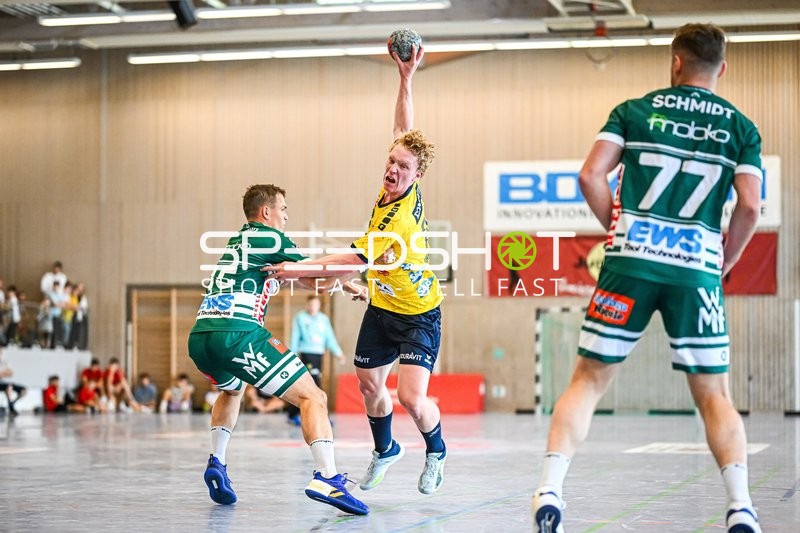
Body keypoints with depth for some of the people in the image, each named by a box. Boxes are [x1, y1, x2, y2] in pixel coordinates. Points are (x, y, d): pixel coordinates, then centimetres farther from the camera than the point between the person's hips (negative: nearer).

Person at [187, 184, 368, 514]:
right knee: (312, 398, -5)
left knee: (232, 389, 39)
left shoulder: (236, 242, 29)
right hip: (236, 334, -8)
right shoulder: (270, 238, 7)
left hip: (198, 338, 8)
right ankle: (326, 478, -24)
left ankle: (217, 462, 23)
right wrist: (350, 286, 26)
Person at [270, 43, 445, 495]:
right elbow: (404, 129, 0)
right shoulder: (399, 191, -10)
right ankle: (385, 450, 37)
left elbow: (354, 261, -28)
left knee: (412, 398, -17)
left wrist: (299, 270, -27)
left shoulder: (398, 219, -31)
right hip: (382, 309, 8)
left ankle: (437, 453, 12)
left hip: (419, 315, -8)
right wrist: (406, 78, -7)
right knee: (369, 384, 13)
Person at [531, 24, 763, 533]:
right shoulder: (741, 127, 9)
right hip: (697, 268, 0)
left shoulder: (634, 110, 9)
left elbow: (591, 175, -1)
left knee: (588, 380, 6)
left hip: (631, 261, 0)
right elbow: (750, 206, -1)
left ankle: (549, 491, -6)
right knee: (714, 394, 9)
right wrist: (722, 266, 12)